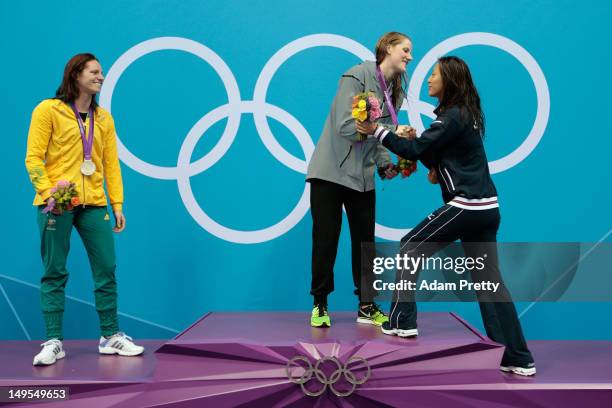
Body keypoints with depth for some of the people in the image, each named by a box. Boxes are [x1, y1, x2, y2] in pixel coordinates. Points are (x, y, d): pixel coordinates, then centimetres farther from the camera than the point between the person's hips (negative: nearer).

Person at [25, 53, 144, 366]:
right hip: (57, 204, -4)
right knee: (54, 273, 0)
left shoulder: (103, 118, 15)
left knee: (106, 270, 3)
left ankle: (110, 336, 14)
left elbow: (111, 164, 13)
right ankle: (54, 342, 7)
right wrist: (47, 191, -16)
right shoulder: (48, 110, 2)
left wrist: (117, 204, 7)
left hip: (93, 204, 4)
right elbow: (33, 157, -3)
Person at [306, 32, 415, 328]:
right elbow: (346, 126, -22)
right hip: (331, 171, -6)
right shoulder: (358, 76, -12)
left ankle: (366, 307, 17)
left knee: (365, 240, 7)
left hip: (362, 176, 7)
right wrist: (390, 132, -25)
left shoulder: (395, 92, 10)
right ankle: (320, 305, 14)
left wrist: (385, 164, -7)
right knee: (325, 239, 0)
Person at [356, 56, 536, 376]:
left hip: (466, 206, -9)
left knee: (410, 247, 7)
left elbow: (416, 149, -11)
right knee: (489, 281, 8)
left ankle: (402, 322, 13)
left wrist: (376, 131, -6)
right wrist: (436, 168, 4)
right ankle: (518, 359, 8)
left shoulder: (453, 116, -12)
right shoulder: (465, 113, 17)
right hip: (486, 207, 9)